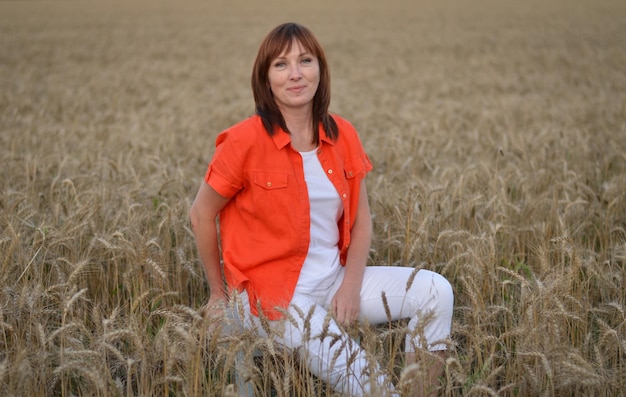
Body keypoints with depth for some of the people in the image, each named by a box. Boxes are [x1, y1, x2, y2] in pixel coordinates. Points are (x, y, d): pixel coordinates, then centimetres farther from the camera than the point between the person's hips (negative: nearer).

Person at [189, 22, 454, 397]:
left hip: (336, 281, 6)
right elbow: (201, 214, -4)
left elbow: (361, 220, 9)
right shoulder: (246, 141, -14)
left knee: (436, 290, -9)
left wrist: (351, 285, -5)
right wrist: (219, 293, 5)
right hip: (274, 293, -5)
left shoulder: (343, 136, 1)